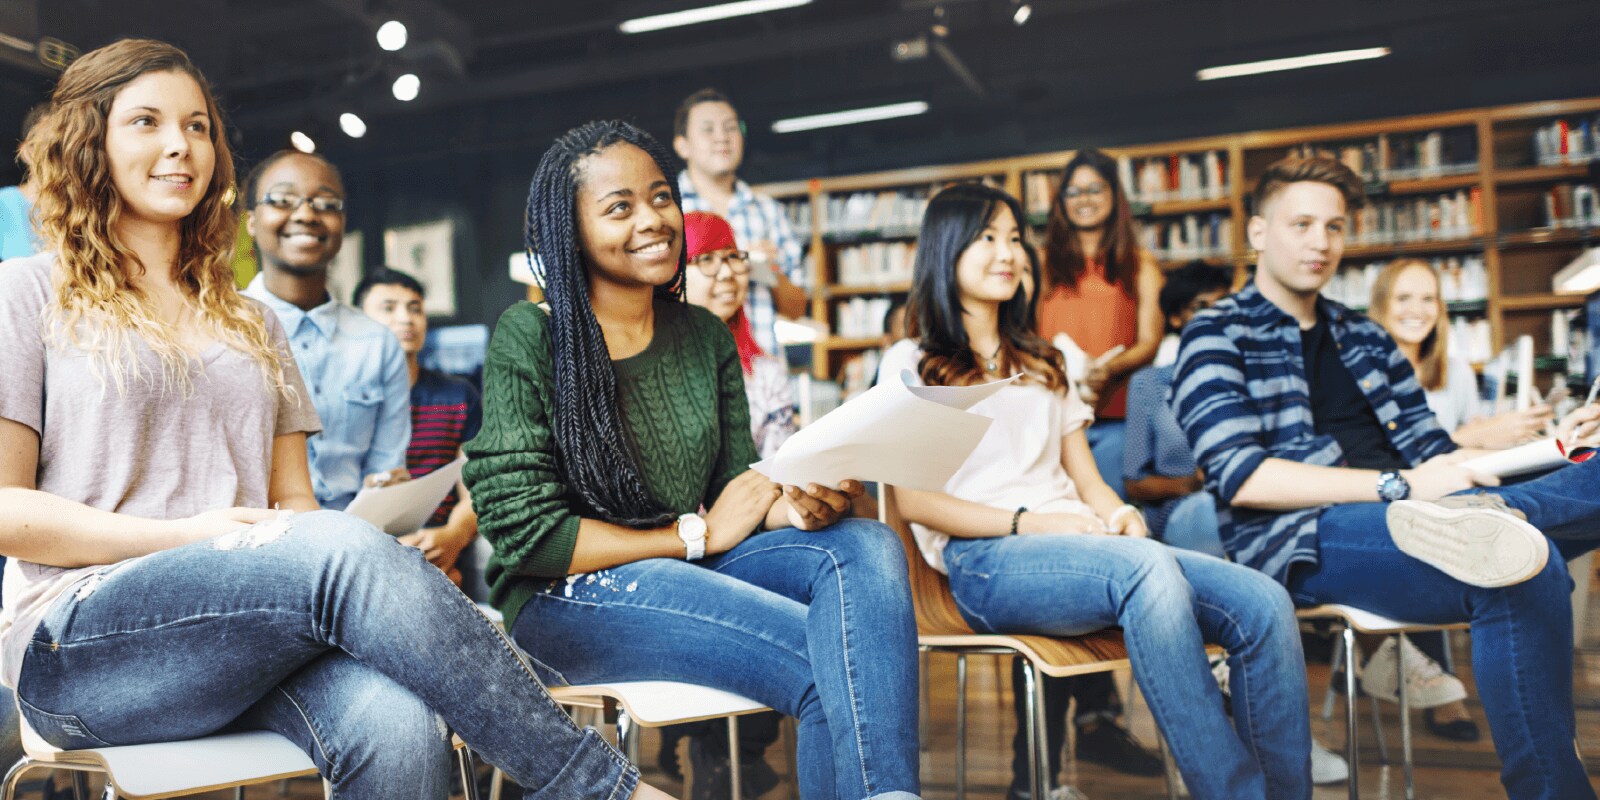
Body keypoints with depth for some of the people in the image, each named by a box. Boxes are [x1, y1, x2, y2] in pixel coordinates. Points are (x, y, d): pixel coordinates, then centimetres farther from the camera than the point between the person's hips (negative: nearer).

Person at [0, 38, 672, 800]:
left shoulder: (252, 323, 24)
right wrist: (188, 534, -12)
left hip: (257, 629, 4)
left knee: (399, 730, -34)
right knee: (344, 548, -34)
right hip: (79, 645, -3)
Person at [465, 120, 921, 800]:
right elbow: (525, 533, -13)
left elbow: (738, 482, 9)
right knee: (826, 665, -27)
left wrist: (798, 503, -16)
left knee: (868, 548, -23)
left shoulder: (705, 336, 9)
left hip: (692, 566, 6)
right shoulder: (529, 340, -8)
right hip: (566, 595, -5)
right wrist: (696, 536, -10)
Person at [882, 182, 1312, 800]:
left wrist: (1121, 514, -3)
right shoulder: (911, 363, 12)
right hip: (985, 560, -5)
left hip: (1076, 542, 6)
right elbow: (914, 500, -1)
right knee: (1144, 567, -38)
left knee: (1264, 605, -22)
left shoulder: (1043, 361, 30)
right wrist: (1029, 523, -14)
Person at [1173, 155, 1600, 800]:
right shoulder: (1216, 336, 4)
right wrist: (1398, 486, -16)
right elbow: (1241, 476, -10)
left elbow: (1431, 452, 24)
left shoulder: (1365, 339, 27)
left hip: (1390, 518, 7)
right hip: (1299, 541, -7)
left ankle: (1474, 520, -40)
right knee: (1524, 571, -31)